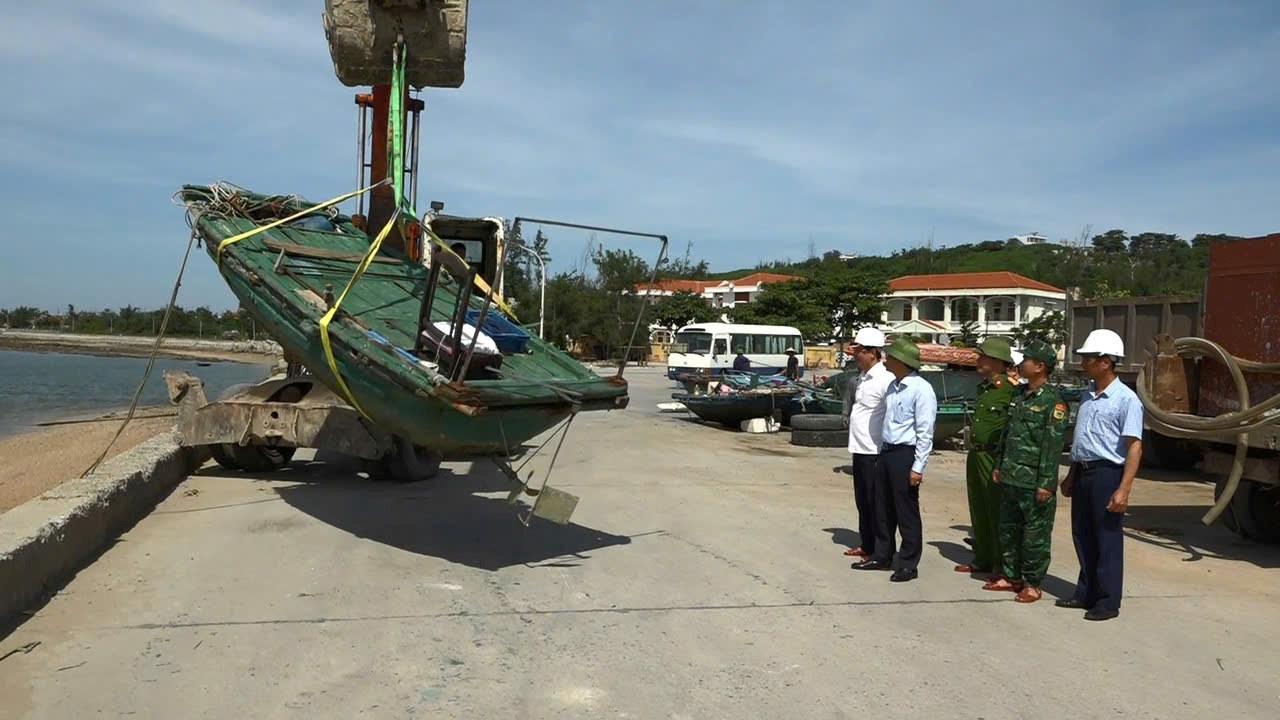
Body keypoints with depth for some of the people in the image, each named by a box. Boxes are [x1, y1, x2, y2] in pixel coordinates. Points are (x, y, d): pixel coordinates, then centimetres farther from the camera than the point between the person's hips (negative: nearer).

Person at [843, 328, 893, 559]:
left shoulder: (885, 380, -15)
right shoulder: (860, 380, 12)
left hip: (875, 452, -9)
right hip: (859, 450, 9)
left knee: (876, 503, 1)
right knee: (862, 501, 17)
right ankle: (866, 545, 29)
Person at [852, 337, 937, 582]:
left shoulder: (921, 389, -15)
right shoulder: (893, 386, 10)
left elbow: (925, 432, -17)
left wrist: (918, 467, -18)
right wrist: (882, 453, 16)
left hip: (905, 455, -8)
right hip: (886, 452, 8)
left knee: (907, 512, 2)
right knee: (883, 508, 15)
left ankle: (908, 565, 13)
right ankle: (882, 556, 28)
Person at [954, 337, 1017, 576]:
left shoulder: (1011, 388, -14)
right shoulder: (983, 386, 13)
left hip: (995, 457, -9)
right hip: (975, 455, 9)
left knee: (997, 512, -1)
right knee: (978, 510, 15)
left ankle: (1002, 564, 8)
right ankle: (982, 558, 26)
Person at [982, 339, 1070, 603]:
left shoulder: (1053, 400, -12)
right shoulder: (1020, 395, 14)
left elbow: (1053, 445, -16)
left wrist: (1046, 483, -18)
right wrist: (1000, 466, 18)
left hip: (1034, 481, -8)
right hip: (1010, 478, 9)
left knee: (1035, 533, 1)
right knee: (1008, 529, 15)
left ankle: (1032, 583, 11)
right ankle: (1011, 576, 27)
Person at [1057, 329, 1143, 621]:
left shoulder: (1126, 399, -11)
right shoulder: (1087, 395, 12)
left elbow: (1134, 447, -16)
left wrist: (1123, 490, -22)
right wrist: (1071, 476, 19)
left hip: (1107, 474, -8)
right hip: (1083, 472, 8)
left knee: (1107, 540, 1)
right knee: (1082, 536, 13)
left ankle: (1108, 602, 10)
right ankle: (1086, 593, 25)